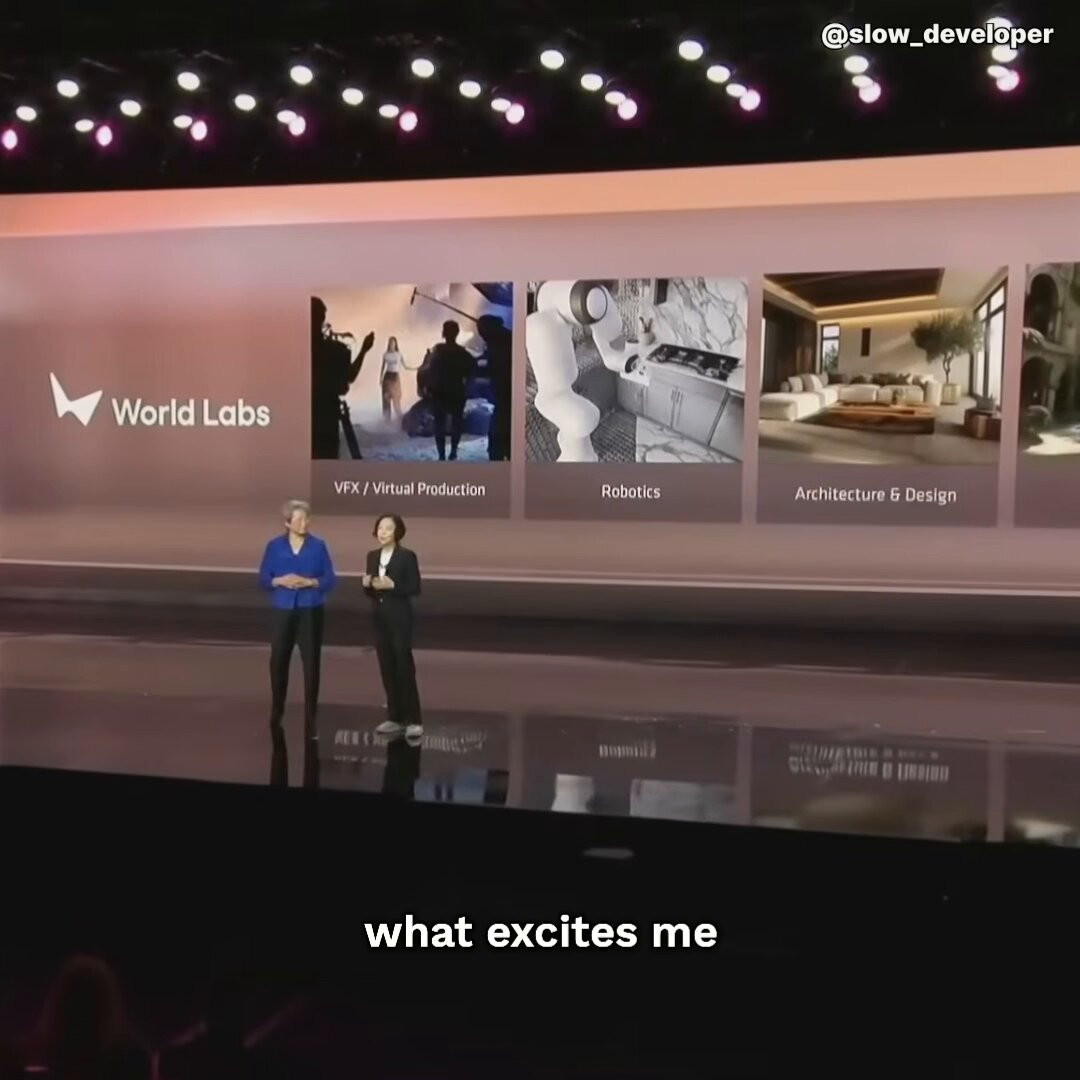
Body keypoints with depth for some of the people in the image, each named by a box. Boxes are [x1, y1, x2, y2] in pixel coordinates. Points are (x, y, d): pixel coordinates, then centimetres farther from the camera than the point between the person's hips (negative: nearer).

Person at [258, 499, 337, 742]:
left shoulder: (318, 546, -1)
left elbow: (330, 579, -1)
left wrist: (310, 582, -18)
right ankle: (276, 717, 26)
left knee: (311, 664, 0)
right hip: (283, 611, 1)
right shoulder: (274, 546, 2)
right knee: (278, 663, 7)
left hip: (310, 612, -1)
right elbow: (263, 579, 3)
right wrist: (280, 581, -15)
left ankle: (310, 722, 7)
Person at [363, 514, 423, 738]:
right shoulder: (372, 556, 10)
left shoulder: (407, 556, -8)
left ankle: (413, 720, 0)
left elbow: (415, 588, -8)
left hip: (400, 619, -6)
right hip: (380, 619, 6)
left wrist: (392, 585, -20)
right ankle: (395, 718, 16)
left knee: (404, 667, -4)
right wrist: (366, 584, -7)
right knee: (387, 669, 8)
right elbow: (371, 591, 14)